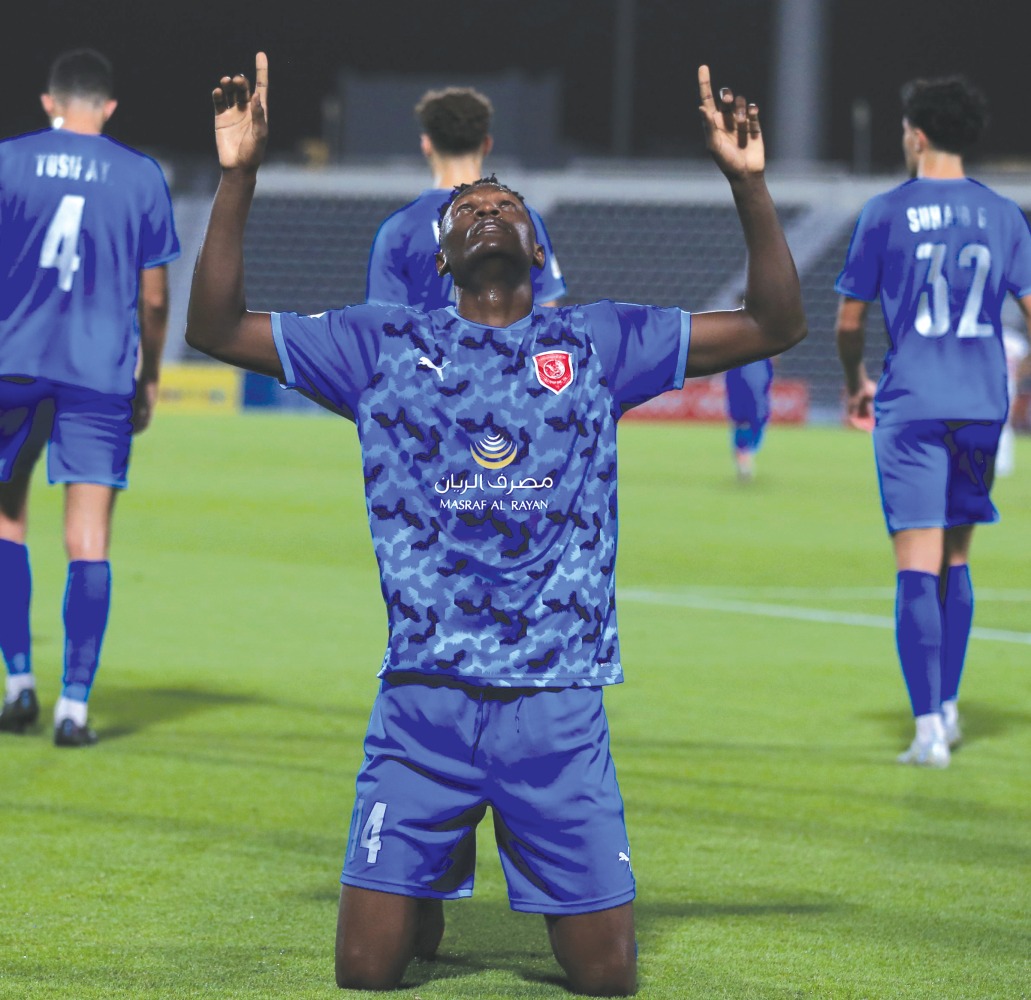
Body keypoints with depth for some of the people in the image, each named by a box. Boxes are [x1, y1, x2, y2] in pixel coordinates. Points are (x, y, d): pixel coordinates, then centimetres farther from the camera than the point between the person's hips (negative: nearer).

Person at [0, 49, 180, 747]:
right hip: (103, 373, 0)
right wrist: (149, 379, 18)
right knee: (88, 543, 0)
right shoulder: (142, 177, 4)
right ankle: (74, 707, -5)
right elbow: (154, 298, 7)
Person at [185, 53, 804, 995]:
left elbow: (775, 325, 8)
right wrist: (240, 174, -2)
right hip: (422, 700, 0)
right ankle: (425, 901, 32)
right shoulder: (384, 343, 10)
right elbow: (215, 326, 8)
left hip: (559, 705, 0)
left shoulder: (598, 342, 10)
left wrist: (748, 182, -3)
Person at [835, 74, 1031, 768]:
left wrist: (855, 384, 20)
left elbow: (850, 321, 2)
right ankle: (947, 708, 20)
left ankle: (929, 728, -12)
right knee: (956, 559, 18)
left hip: (911, 406, -3)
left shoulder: (886, 213, -2)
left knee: (918, 565, -5)